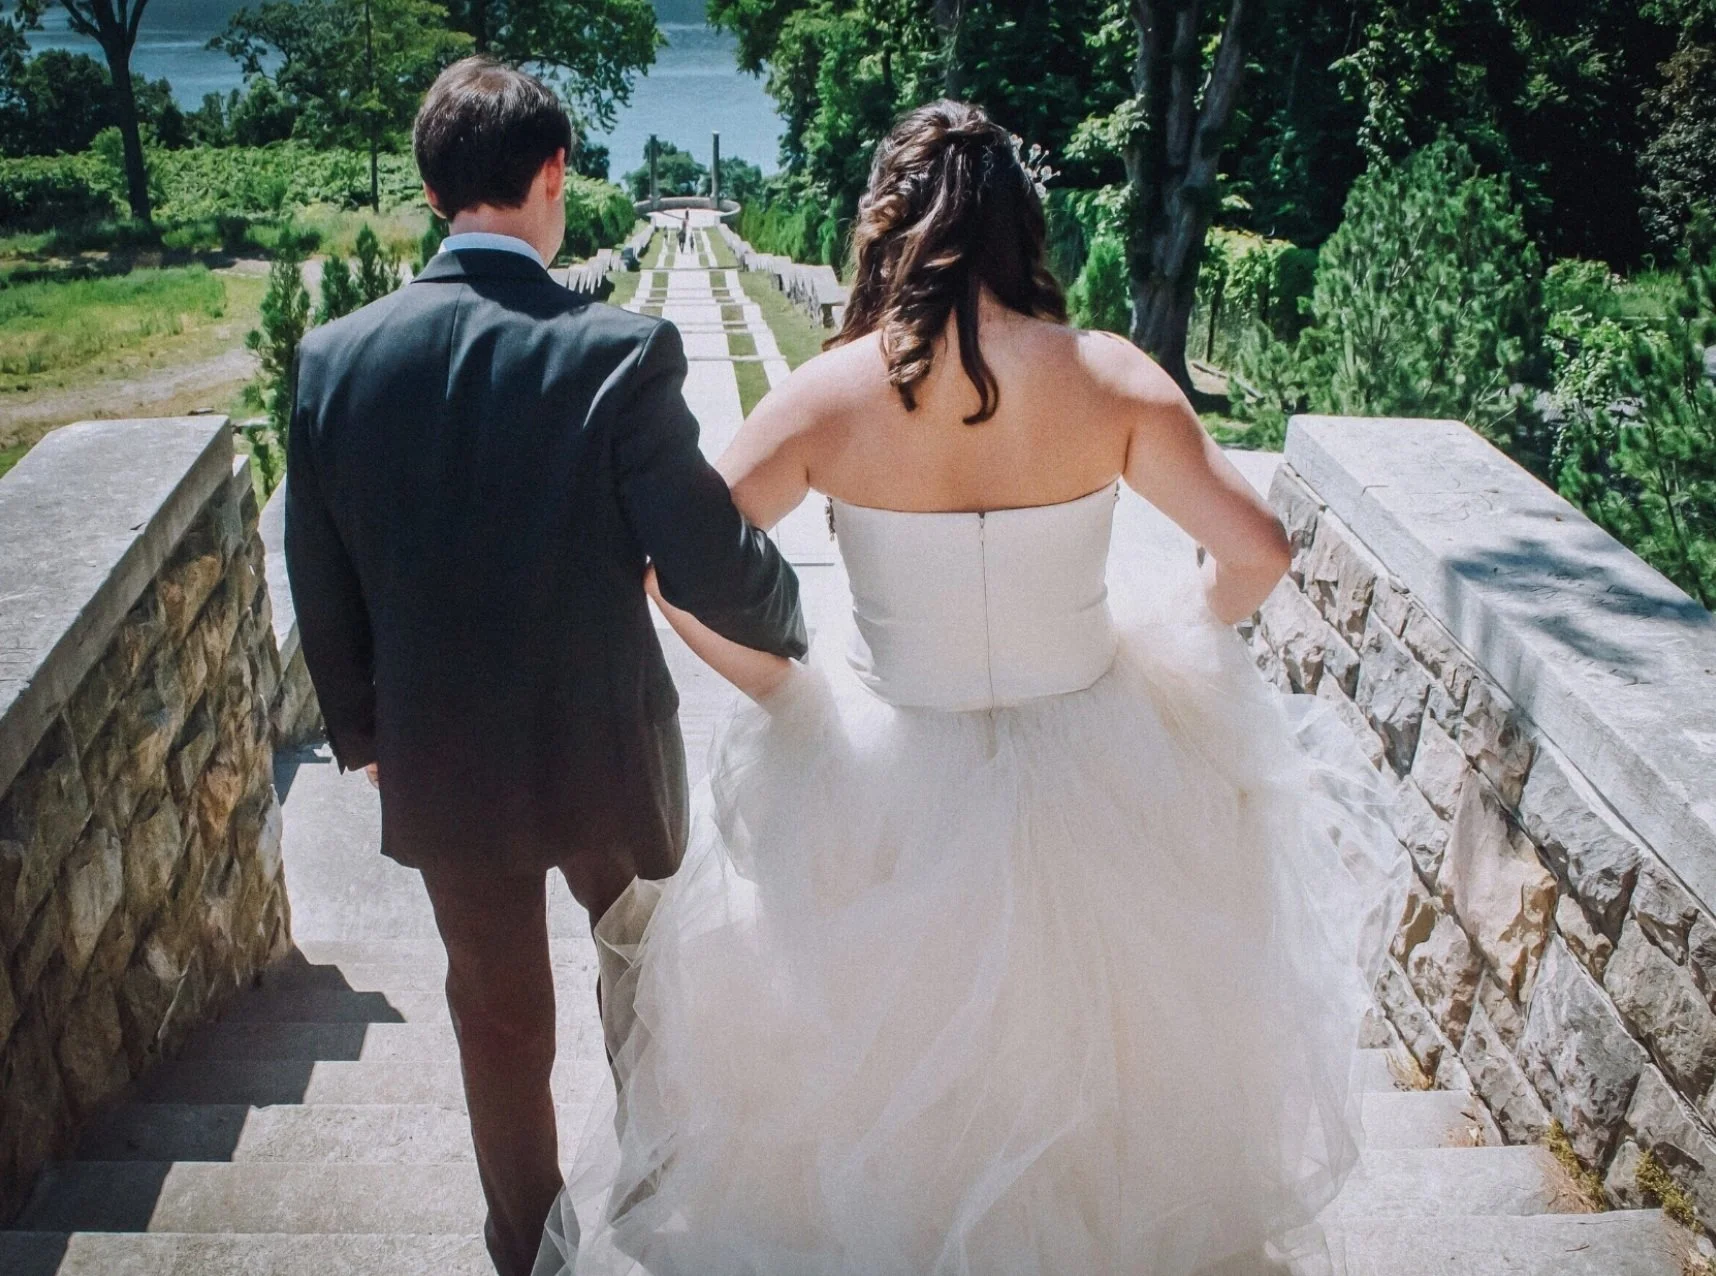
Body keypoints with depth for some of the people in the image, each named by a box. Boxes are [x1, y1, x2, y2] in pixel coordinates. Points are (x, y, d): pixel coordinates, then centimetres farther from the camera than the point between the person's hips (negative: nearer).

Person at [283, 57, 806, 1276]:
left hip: (439, 763, 3)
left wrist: (363, 732, 15)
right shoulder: (620, 352, -22)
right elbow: (711, 569, -20)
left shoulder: (335, 356, -10)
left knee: (496, 1004, 23)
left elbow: (323, 592, -2)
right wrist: (789, 621, 3)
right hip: (604, 751, -2)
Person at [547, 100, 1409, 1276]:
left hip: (885, 781, -1)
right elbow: (1258, 552, -11)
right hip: (1095, 784, 2)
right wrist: (1179, 638, 7)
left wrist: (778, 685, -1)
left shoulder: (831, 396, -16)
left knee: (878, 1067, 25)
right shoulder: (1111, 377, -14)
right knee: (1093, 1031, 30)